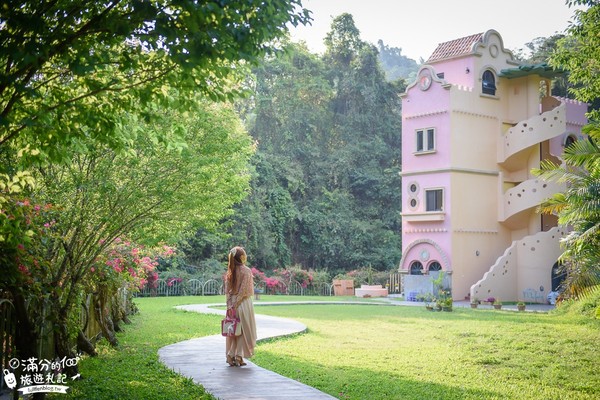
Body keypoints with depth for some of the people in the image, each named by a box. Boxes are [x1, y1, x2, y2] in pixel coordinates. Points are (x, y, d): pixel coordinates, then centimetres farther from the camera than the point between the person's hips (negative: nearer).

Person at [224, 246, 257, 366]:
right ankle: (239, 357, 3)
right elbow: (244, 290, -16)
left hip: (232, 304, 6)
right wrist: (235, 305, -12)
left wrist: (230, 305, 7)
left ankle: (230, 356, 10)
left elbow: (227, 290, 6)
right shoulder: (246, 271, -12)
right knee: (243, 330, 3)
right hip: (243, 302, -6)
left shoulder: (230, 271, 6)